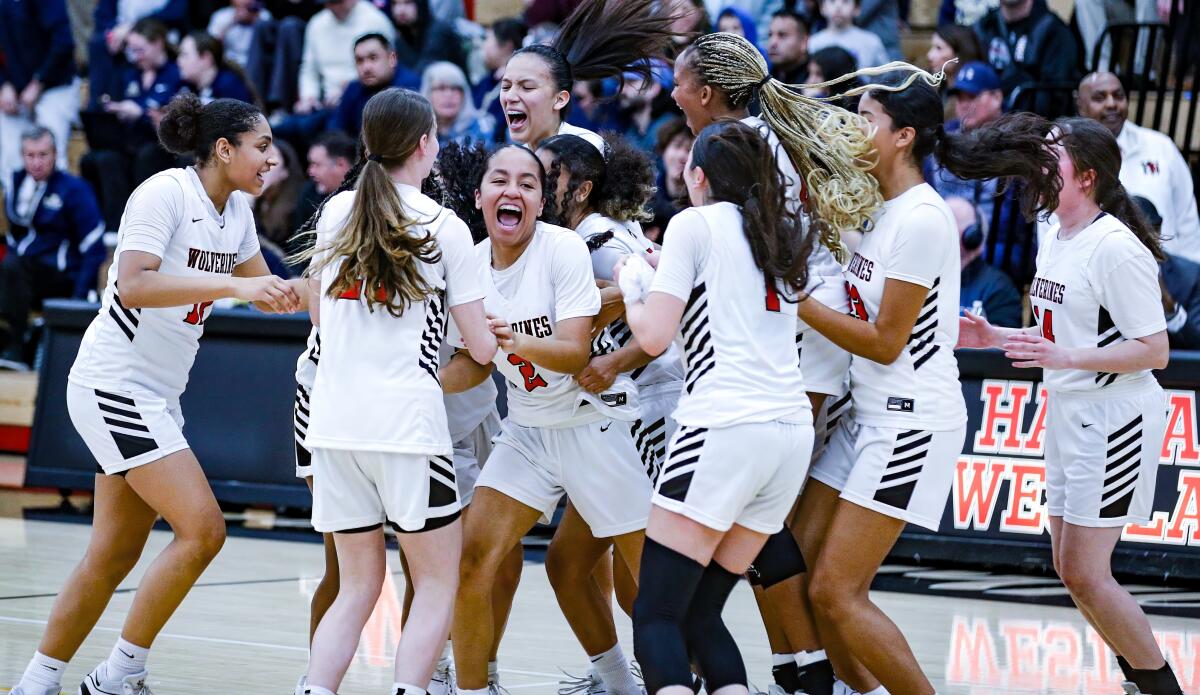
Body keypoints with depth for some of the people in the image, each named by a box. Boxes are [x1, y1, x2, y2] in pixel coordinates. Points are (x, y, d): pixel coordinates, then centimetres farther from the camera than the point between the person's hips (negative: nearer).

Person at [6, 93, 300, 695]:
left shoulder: (236, 209, 9)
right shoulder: (165, 194, -16)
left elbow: (267, 293, 22)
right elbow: (135, 286, -28)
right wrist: (233, 285, -32)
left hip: (156, 396, 9)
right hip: (113, 383, -9)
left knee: (113, 555, 9)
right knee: (202, 528, -16)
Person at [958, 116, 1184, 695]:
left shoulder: (1117, 248, -19)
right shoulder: (1053, 238, 9)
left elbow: (1153, 350, -19)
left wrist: (1065, 358, -26)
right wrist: (996, 338, 7)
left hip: (1115, 419, -9)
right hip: (1067, 413, 9)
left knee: (1085, 575, -8)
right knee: (1071, 569, 12)